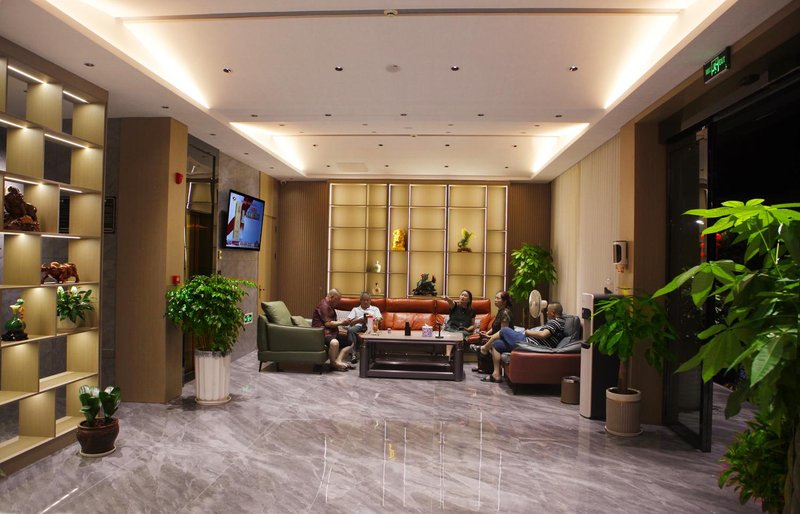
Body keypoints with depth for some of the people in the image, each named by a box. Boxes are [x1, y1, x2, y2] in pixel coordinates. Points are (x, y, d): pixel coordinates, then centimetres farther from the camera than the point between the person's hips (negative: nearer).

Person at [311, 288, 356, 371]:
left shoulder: (330, 306, 21)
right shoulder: (324, 305, -12)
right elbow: (327, 323, -20)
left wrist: (343, 323, 11)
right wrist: (341, 322, -10)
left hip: (331, 332, 11)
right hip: (323, 333, -11)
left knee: (349, 343, 5)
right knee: (334, 342, -40)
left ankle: (338, 361, -15)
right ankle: (334, 363, -18)